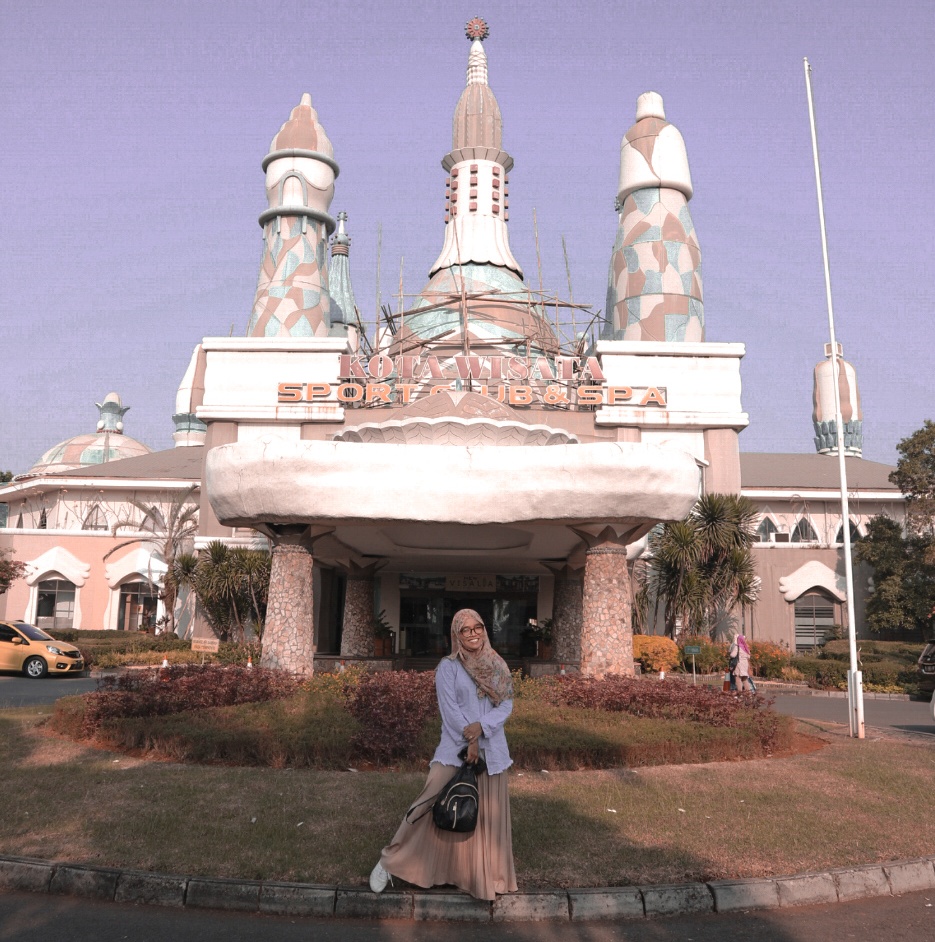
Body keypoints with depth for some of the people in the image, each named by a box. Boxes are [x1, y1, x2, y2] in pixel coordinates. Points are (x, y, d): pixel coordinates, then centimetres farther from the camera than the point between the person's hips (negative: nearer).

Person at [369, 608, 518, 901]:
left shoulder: (497, 665, 7)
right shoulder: (448, 666, -3)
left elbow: (507, 704, 1)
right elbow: (450, 709, -9)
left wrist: (481, 726, -14)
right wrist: (469, 741, -14)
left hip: (491, 749, 4)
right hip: (455, 748, -4)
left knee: (489, 813, 9)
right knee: (431, 804, -8)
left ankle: (487, 875, 25)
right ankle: (389, 861, 6)